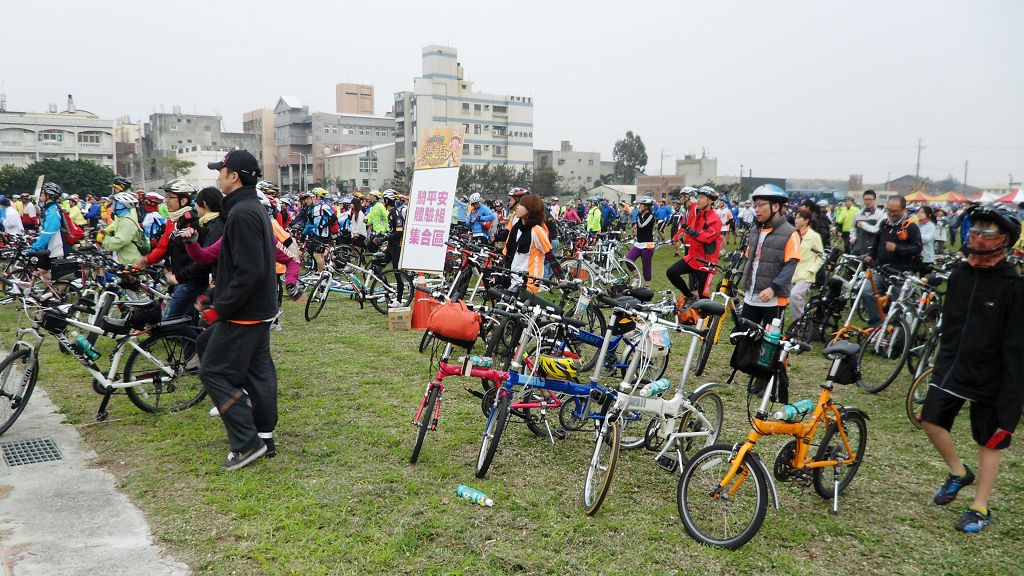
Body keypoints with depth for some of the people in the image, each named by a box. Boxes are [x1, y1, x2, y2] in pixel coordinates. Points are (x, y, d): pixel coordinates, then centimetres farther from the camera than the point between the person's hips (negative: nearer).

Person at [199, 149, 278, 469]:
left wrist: (220, 308, -19)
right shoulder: (255, 209, 13)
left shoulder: (241, 214, -19)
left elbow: (248, 272, -26)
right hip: (260, 310, 10)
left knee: (213, 372, -3)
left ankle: (246, 442, -1)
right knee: (258, 371, 14)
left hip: (243, 312, -10)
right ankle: (264, 435, 23)